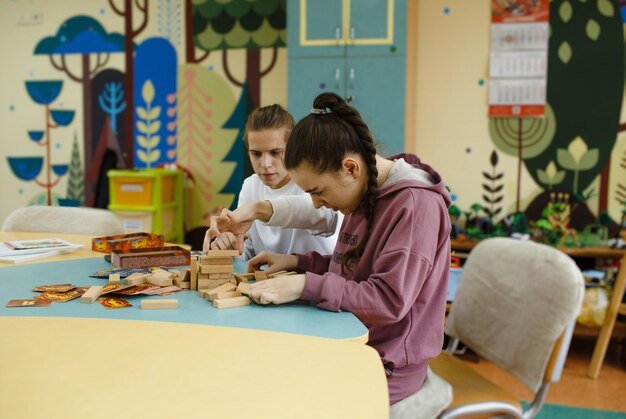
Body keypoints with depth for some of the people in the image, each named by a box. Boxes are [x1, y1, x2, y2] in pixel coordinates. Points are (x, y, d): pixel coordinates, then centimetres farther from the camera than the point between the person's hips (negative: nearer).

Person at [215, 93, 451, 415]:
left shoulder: (416, 204, -21)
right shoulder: (364, 193, 5)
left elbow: (389, 301, -26)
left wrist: (305, 285, -26)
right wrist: (296, 263, 3)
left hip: (384, 371, -7)